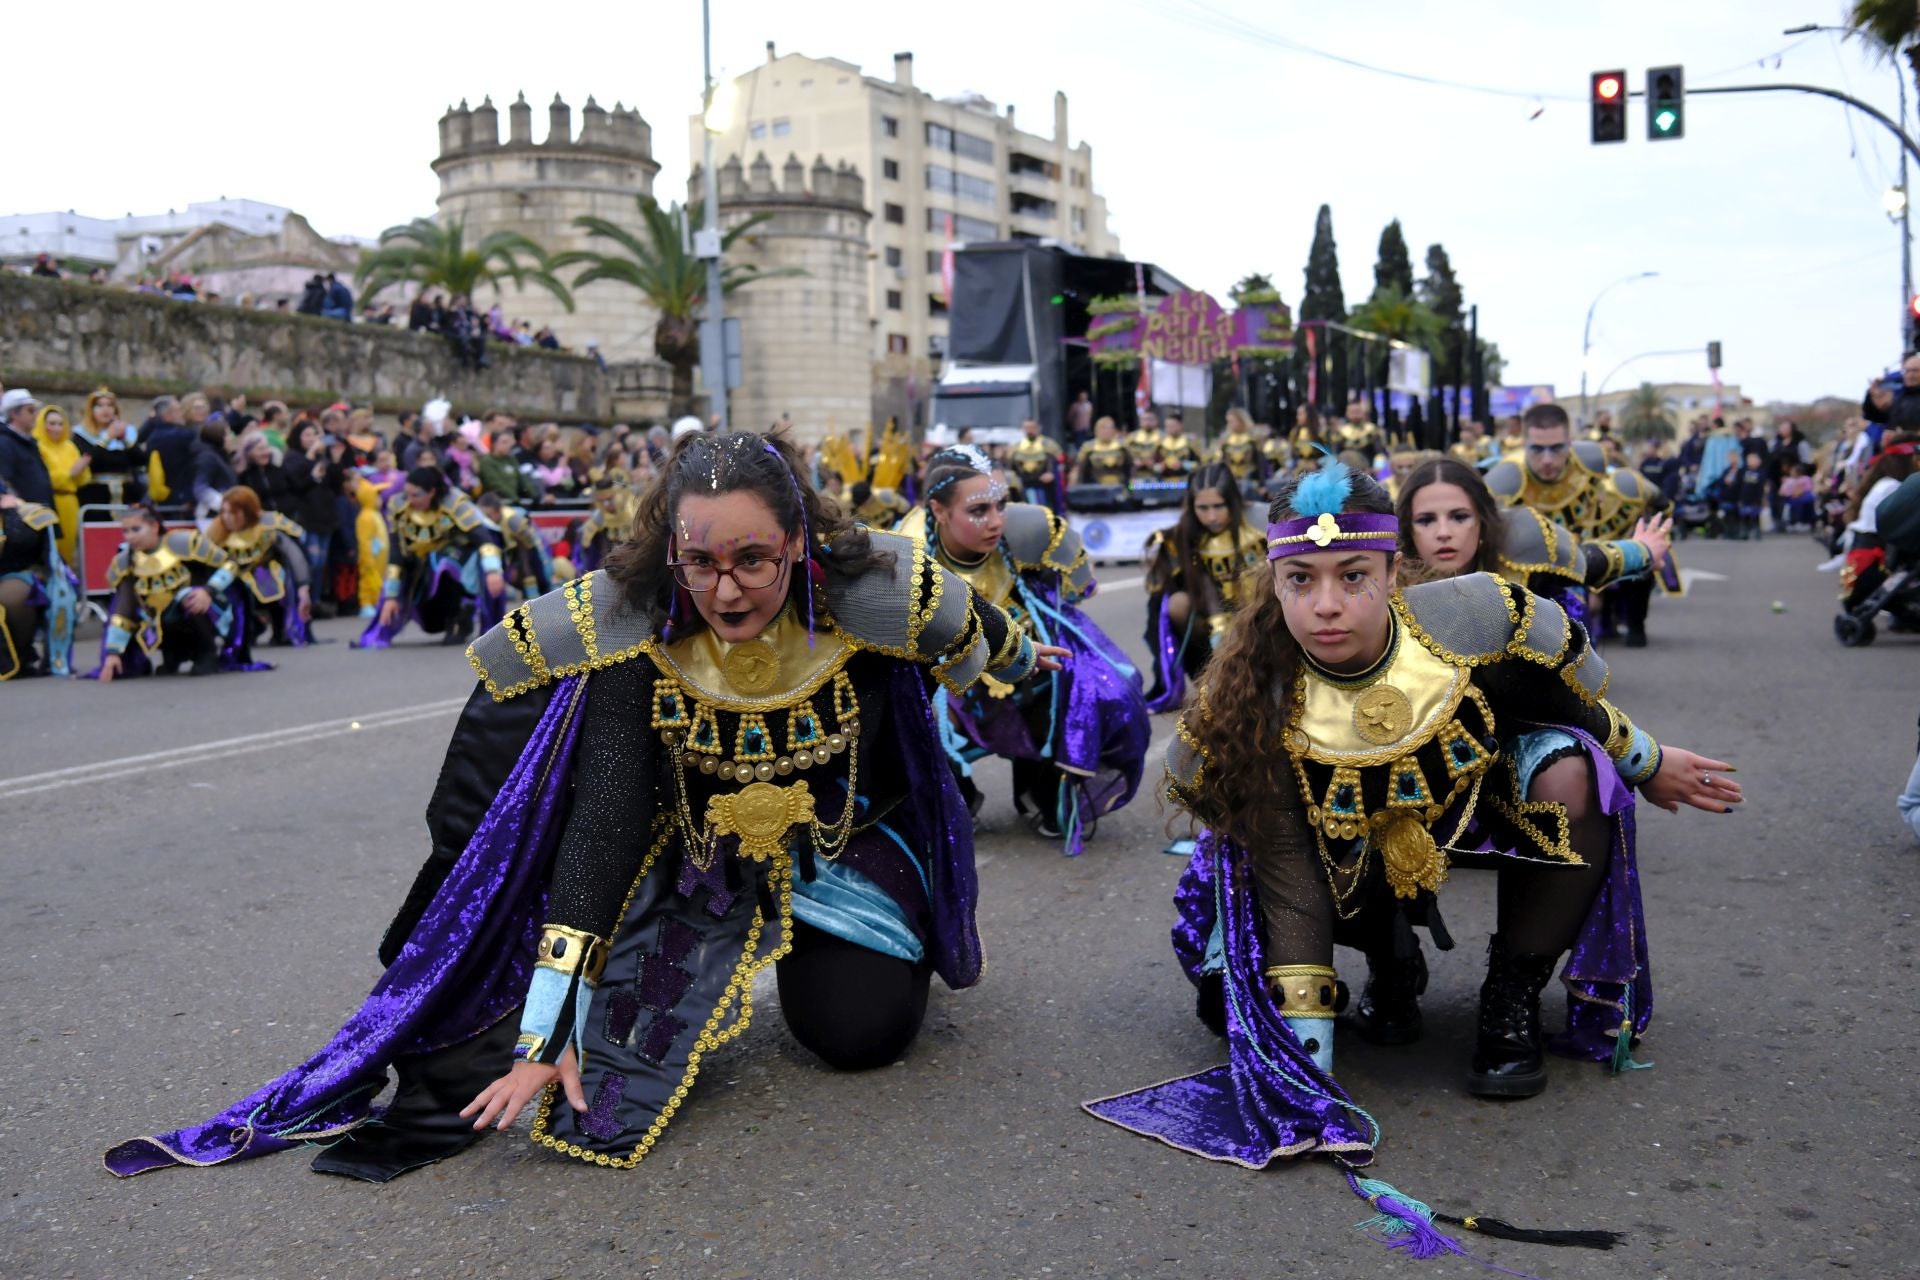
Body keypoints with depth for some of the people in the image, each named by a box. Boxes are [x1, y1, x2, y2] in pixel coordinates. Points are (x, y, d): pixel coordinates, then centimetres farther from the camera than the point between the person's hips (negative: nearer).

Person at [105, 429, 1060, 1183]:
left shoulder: (874, 593, -32)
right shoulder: (632, 625, -31)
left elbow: (983, 639, -7)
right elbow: (602, 821, -35)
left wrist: (1029, 661, 17)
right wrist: (544, 1034, -40)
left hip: (846, 833, 0)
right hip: (699, 830, 1)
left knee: (860, 1030, -17)